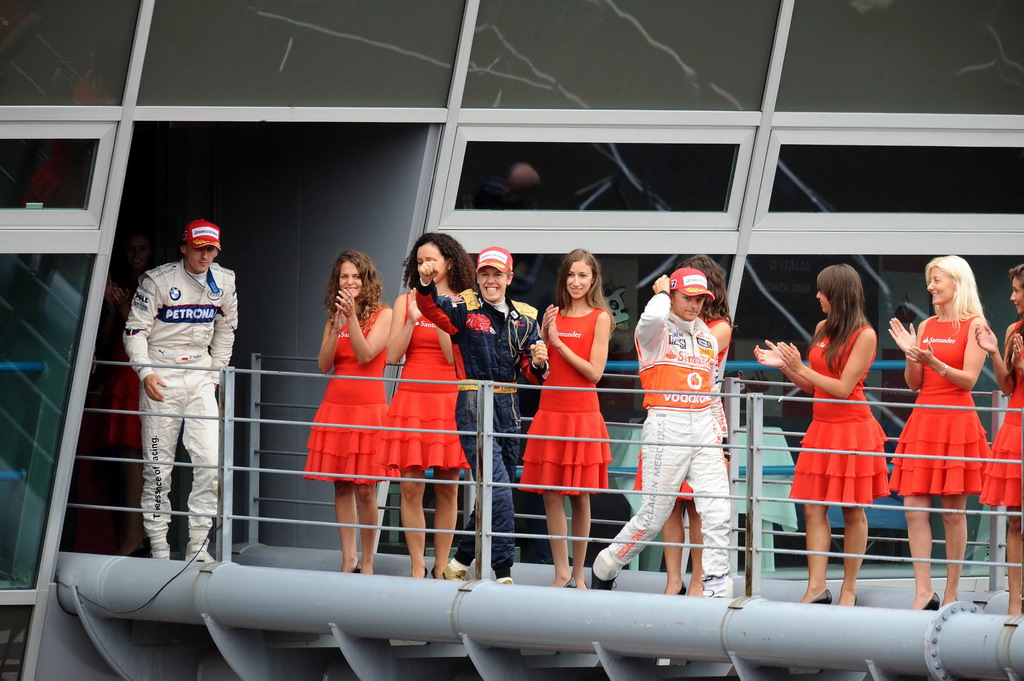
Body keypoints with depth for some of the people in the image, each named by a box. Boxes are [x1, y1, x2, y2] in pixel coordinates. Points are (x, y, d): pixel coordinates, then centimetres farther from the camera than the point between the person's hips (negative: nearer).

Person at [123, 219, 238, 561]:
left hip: (200, 376, 4)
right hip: (161, 375, -4)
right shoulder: (158, 280, -8)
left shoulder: (224, 282, 5)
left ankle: (198, 544, -1)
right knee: (158, 464, -1)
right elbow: (135, 330, -8)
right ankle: (158, 544, 7)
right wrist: (145, 372, -20)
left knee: (211, 460, -7)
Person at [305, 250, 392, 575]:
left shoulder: (382, 315, -1)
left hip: (368, 408, -5)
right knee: (341, 486, 4)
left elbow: (365, 355, -12)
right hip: (335, 406, 5)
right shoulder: (334, 318, 14)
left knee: (364, 488, -6)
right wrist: (337, 326, -8)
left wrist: (352, 317, -18)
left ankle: (366, 561, 2)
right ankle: (348, 558, 10)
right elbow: (324, 364, 3)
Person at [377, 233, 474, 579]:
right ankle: (417, 567, 0)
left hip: (449, 402, -1)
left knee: (448, 488, 1)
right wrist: (413, 320, -8)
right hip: (411, 400, 1)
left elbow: (455, 357, -5)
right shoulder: (406, 302, 10)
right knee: (411, 486, -4)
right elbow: (393, 355, 3)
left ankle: (441, 566, 7)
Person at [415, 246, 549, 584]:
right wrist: (426, 283, -42)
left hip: (507, 407, 6)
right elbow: (432, 308, -21)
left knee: (496, 493, 12)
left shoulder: (524, 318, 11)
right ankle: (503, 572, -13)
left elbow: (533, 375, 8)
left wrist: (538, 364, -15)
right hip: (474, 406, -6)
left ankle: (460, 562, 27)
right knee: (498, 486, -15)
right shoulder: (465, 308, -1)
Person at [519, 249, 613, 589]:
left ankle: (578, 573, 11)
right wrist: (543, 334, -3)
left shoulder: (599, 318, -1)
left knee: (580, 497, 3)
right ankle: (561, 572, 5)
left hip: (583, 416, -4)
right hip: (550, 413, 4)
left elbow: (594, 372, -9)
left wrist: (559, 342, -12)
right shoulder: (554, 315, 11)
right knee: (551, 494, 0)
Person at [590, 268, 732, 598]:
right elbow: (653, 316, -28)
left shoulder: (708, 338, 18)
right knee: (653, 517, -2)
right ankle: (604, 568, 19)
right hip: (665, 425, -6)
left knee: (718, 512, -5)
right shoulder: (655, 332, -2)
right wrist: (662, 292, -7)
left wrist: (717, 433, 17)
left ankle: (716, 588, -1)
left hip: (702, 427, 6)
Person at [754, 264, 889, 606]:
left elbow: (843, 388, -14)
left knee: (852, 511, 1)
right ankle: (816, 588, -1)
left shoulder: (864, 335, -9)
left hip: (852, 430, -6)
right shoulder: (822, 330, 11)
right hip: (821, 427, 6)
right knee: (813, 509, 0)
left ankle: (849, 589, 9)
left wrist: (800, 368, -15)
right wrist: (784, 365, 1)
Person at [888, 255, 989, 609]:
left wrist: (933, 362, -22)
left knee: (953, 511, -1)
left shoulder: (974, 325, -1)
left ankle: (951, 594, 4)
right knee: (914, 509, -3)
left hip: (956, 422, -5)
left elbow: (968, 379, -9)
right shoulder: (926, 326, 14)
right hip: (923, 419, 5)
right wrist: (911, 355, -5)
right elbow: (914, 383, 13)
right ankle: (923, 593, -3)